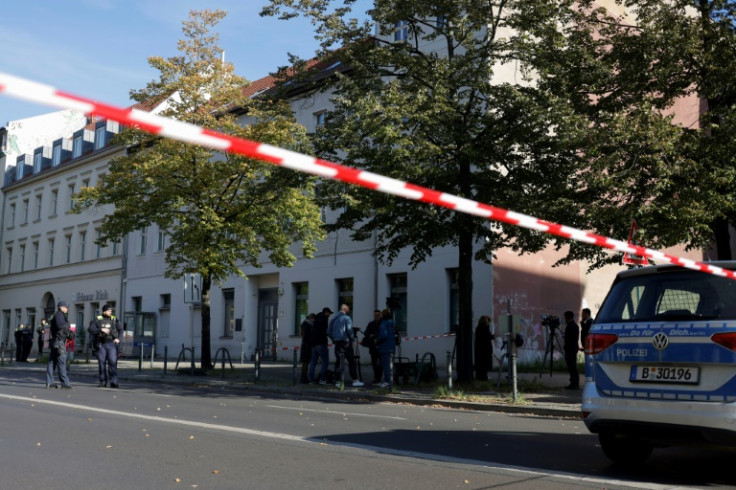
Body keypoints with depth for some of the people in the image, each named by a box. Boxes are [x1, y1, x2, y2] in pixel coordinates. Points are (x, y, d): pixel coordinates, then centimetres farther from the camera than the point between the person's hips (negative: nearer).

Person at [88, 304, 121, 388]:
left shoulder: (114, 320, 10)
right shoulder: (97, 320, 4)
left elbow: (120, 330, 15)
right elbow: (90, 329, -7)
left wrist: (118, 338, -1)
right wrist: (101, 330, -18)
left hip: (111, 344, 0)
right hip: (101, 344, 0)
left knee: (113, 362, -10)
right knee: (101, 363, 3)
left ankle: (113, 382, -10)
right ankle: (103, 382, 12)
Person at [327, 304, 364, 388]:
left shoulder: (333, 319, 15)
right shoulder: (346, 318, -5)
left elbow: (328, 332, 14)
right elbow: (349, 329, -14)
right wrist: (352, 339, -3)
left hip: (337, 343, 6)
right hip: (345, 342, -6)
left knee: (338, 362, 8)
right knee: (351, 362, -2)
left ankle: (338, 381, 6)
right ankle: (355, 380, -4)